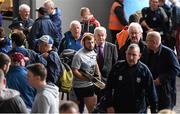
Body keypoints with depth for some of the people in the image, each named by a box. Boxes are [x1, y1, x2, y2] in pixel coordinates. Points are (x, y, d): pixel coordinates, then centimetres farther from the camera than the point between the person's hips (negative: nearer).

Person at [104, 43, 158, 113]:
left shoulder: (144, 70, -7)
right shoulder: (117, 67, -4)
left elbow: (151, 92, -3)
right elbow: (109, 88, 3)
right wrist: (109, 105, -1)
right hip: (118, 109, 1)